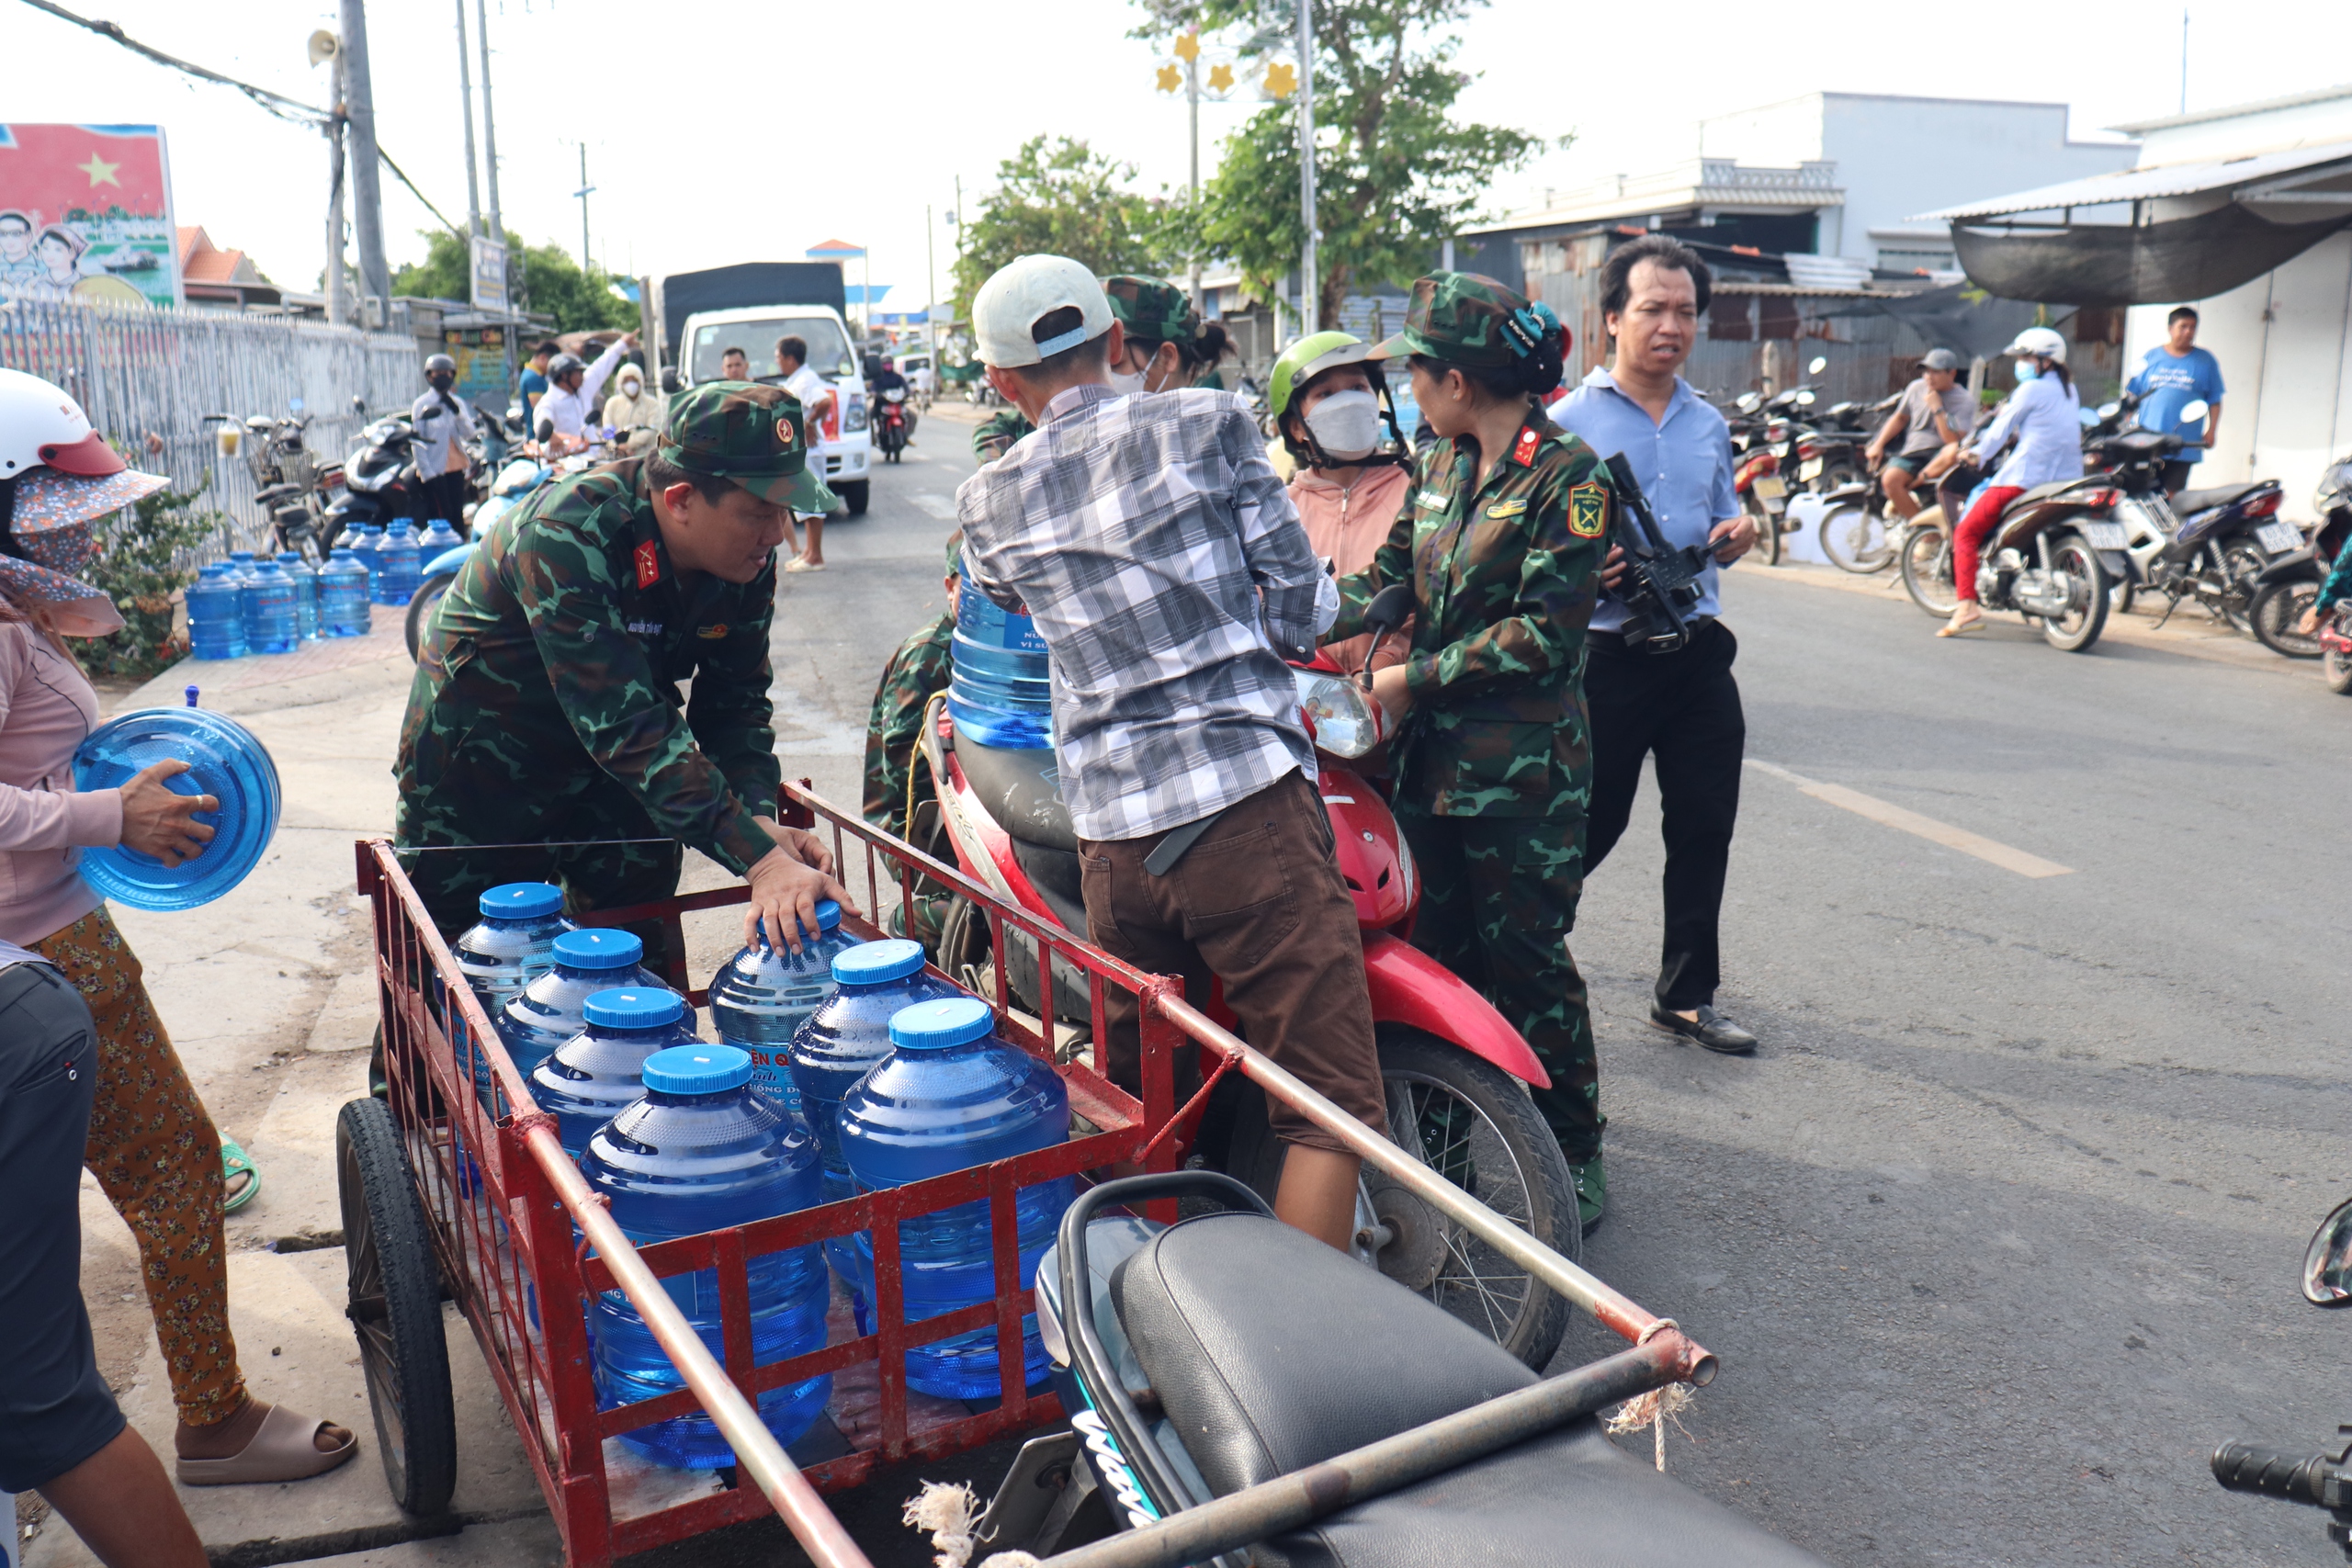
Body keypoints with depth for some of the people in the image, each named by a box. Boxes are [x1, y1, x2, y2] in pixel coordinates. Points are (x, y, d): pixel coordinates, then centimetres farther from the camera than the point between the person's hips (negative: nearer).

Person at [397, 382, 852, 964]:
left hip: (613, 786, 5)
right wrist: (760, 860, -48)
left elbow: (734, 703, -9)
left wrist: (762, 820, -29)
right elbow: (627, 725, -42)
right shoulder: (569, 535, -34)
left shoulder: (748, 558, -14)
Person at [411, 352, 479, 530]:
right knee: (442, 516, -8)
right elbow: (418, 440, -6)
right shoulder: (422, 404, -2)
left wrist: (456, 411, -13)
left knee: (457, 517, 7)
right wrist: (427, 472, -13)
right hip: (434, 470, -5)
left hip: (456, 468, 5)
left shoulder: (458, 403, 11)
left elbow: (469, 434, 1)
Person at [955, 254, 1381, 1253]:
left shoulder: (986, 504, 11)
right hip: (1247, 795, -4)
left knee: (1131, 1099, 20)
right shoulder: (1208, 424, 2)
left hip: (1109, 830, 4)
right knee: (1330, 1101, 0)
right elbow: (1296, 594, 3)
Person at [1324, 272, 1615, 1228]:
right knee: (1437, 949, 13)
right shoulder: (1438, 463, 12)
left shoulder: (1567, 472, -11)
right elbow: (1387, 575, 13)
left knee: (1526, 960, 2)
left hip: (1524, 767, -7)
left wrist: (1417, 678, -14)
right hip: (1431, 754, 7)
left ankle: (1573, 1150, 19)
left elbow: (1545, 633, -16)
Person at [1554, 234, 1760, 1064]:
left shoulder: (1709, 424, 16)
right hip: (1607, 652, -5)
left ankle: (1686, 994, 23)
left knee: (1704, 826, 9)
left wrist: (1735, 536, 1)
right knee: (1584, 829, -1)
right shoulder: (1569, 420, -2)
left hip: (1698, 648, 6)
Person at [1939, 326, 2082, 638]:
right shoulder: (2069, 390, 18)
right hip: (2068, 479, 8)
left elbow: (2003, 427, 2)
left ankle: (1967, 607, -19)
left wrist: (1977, 454, 18)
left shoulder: (2031, 389, -4)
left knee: (1966, 533, -3)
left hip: (2027, 476, -8)